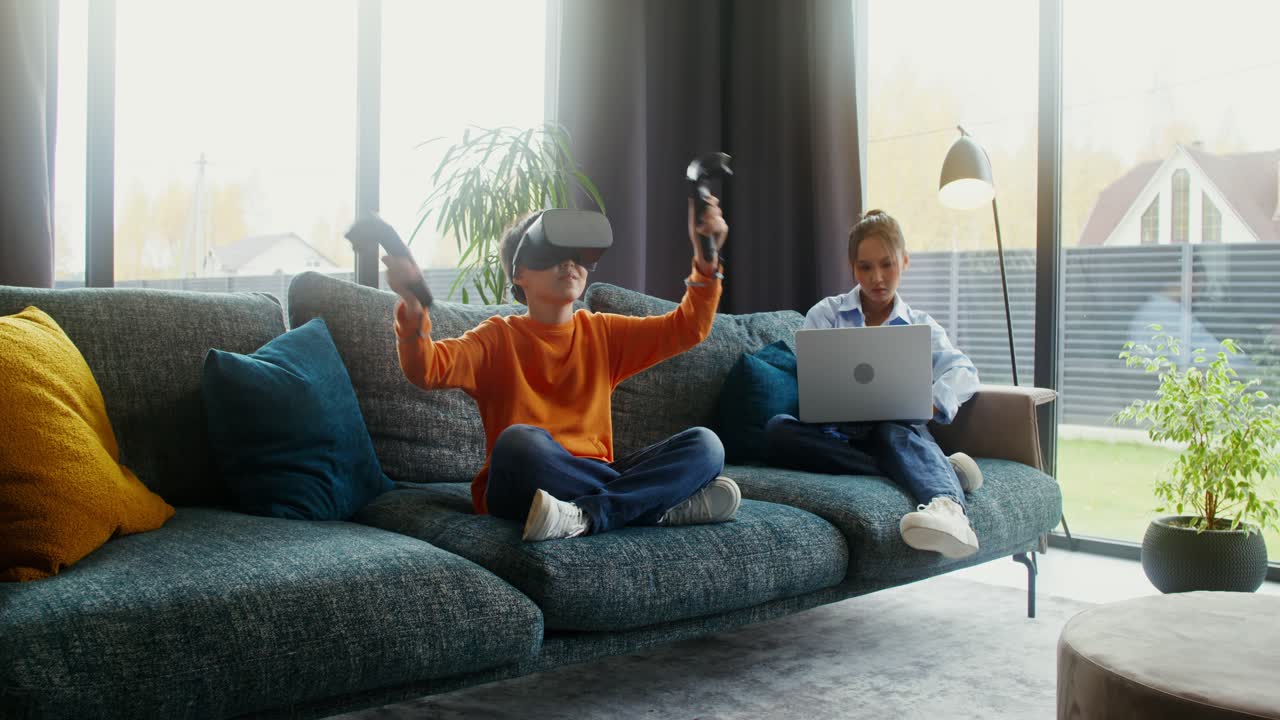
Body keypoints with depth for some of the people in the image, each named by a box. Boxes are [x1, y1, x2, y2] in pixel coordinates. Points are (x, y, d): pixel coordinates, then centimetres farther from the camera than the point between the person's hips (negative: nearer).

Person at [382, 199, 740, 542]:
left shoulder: (602, 332, 16)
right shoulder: (499, 338, 5)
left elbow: (689, 327, 9)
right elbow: (427, 369, -13)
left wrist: (706, 259, -4)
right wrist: (413, 306, -31)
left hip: (596, 475, 4)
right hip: (523, 488, -4)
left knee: (704, 444, -15)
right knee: (520, 440, -38)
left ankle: (586, 516, -33)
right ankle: (664, 506, -28)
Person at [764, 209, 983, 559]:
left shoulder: (921, 326, 20)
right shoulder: (825, 314, 17)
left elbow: (963, 371, 1)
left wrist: (931, 402, -22)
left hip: (895, 427, 0)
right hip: (836, 434, 1)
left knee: (895, 433, -37)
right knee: (777, 428, -32)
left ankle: (948, 506, -70)